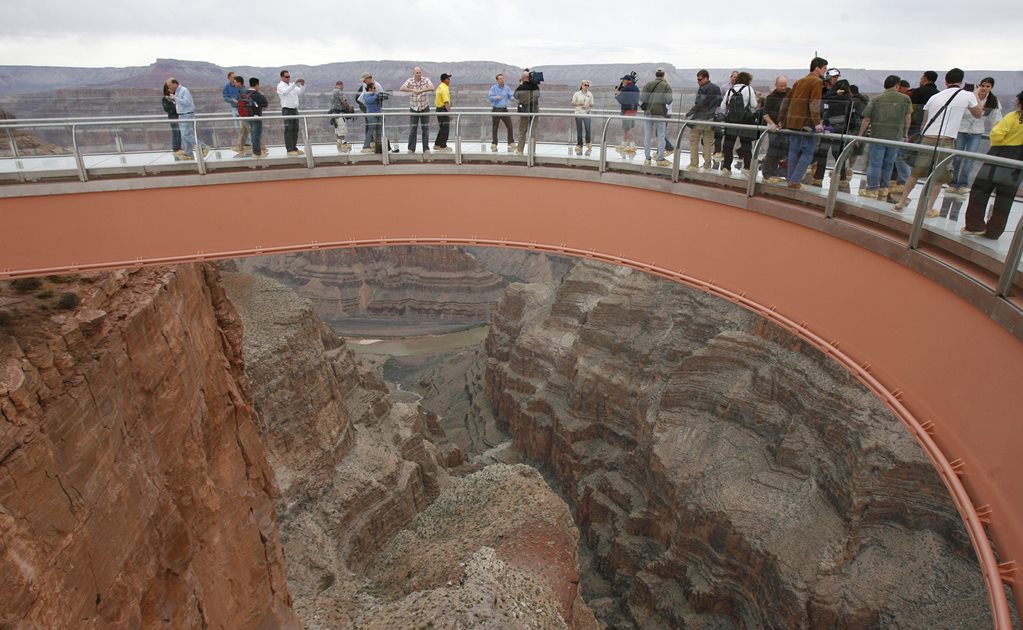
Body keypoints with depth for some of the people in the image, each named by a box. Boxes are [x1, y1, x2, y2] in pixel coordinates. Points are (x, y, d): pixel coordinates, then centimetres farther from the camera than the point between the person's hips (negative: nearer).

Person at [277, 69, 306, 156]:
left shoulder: (292, 85, 17)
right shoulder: (280, 86, -4)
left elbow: (301, 92, 10)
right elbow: (285, 91, -25)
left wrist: (302, 85, -8)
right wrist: (294, 83, -30)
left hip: (295, 109, 7)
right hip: (287, 110, -7)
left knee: (295, 129, 8)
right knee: (288, 130, -8)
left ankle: (294, 148, 14)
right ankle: (289, 150, -8)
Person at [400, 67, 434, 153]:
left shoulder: (426, 79, -6)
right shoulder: (410, 80, -6)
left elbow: (432, 88, -23)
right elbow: (402, 88, -21)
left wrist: (422, 90, -38)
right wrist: (413, 90, -36)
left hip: (425, 108, 0)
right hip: (413, 108, 0)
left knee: (426, 129, 2)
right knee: (412, 129, 1)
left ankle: (426, 148, 9)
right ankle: (411, 149, 7)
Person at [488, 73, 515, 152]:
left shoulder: (507, 88, 8)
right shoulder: (493, 87, 1)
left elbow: (511, 97, 6)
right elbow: (489, 97, -6)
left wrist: (514, 94, -16)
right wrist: (496, 97, -23)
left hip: (504, 110, 2)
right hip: (496, 110, -2)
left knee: (510, 127, -6)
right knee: (494, 128, 1)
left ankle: (511, 144, 0)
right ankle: (494, 145, 10)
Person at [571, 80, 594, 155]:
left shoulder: (590, 94, 8)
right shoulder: (577, 94, 2)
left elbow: (592, 105, 11)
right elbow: (572, 104, 4)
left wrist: (589, 106, -12)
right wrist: (579, 104, -14)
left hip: (586, 114, 1)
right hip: (578, 114, -1)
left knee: (588, 129, -13)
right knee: (579, 131, 3)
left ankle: (588, 145, 2)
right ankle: (579, 147, 13)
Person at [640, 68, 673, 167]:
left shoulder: (648, 84, 5)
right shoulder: (666, 86, -1)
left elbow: (641, 97, -2)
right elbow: (669, 100, -9)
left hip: (648, 112, 2)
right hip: (660, 113, -2)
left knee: (647, 136, 8)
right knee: (661, 136, 5)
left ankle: (647, 159, 9)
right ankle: (660, 159, 4)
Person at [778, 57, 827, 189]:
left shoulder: (799, 82, 20)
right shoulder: (817, 81, -5)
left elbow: (787, 100, 20)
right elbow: (815, 103, -16)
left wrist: (783, 120, 24)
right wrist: (817, 122, -20)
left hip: (792, 122, 8)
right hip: (806, 122, -8)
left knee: (794, 151, 12)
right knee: (807, 152, -4)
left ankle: (790, 178, 15)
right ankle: (795, 181, -11)